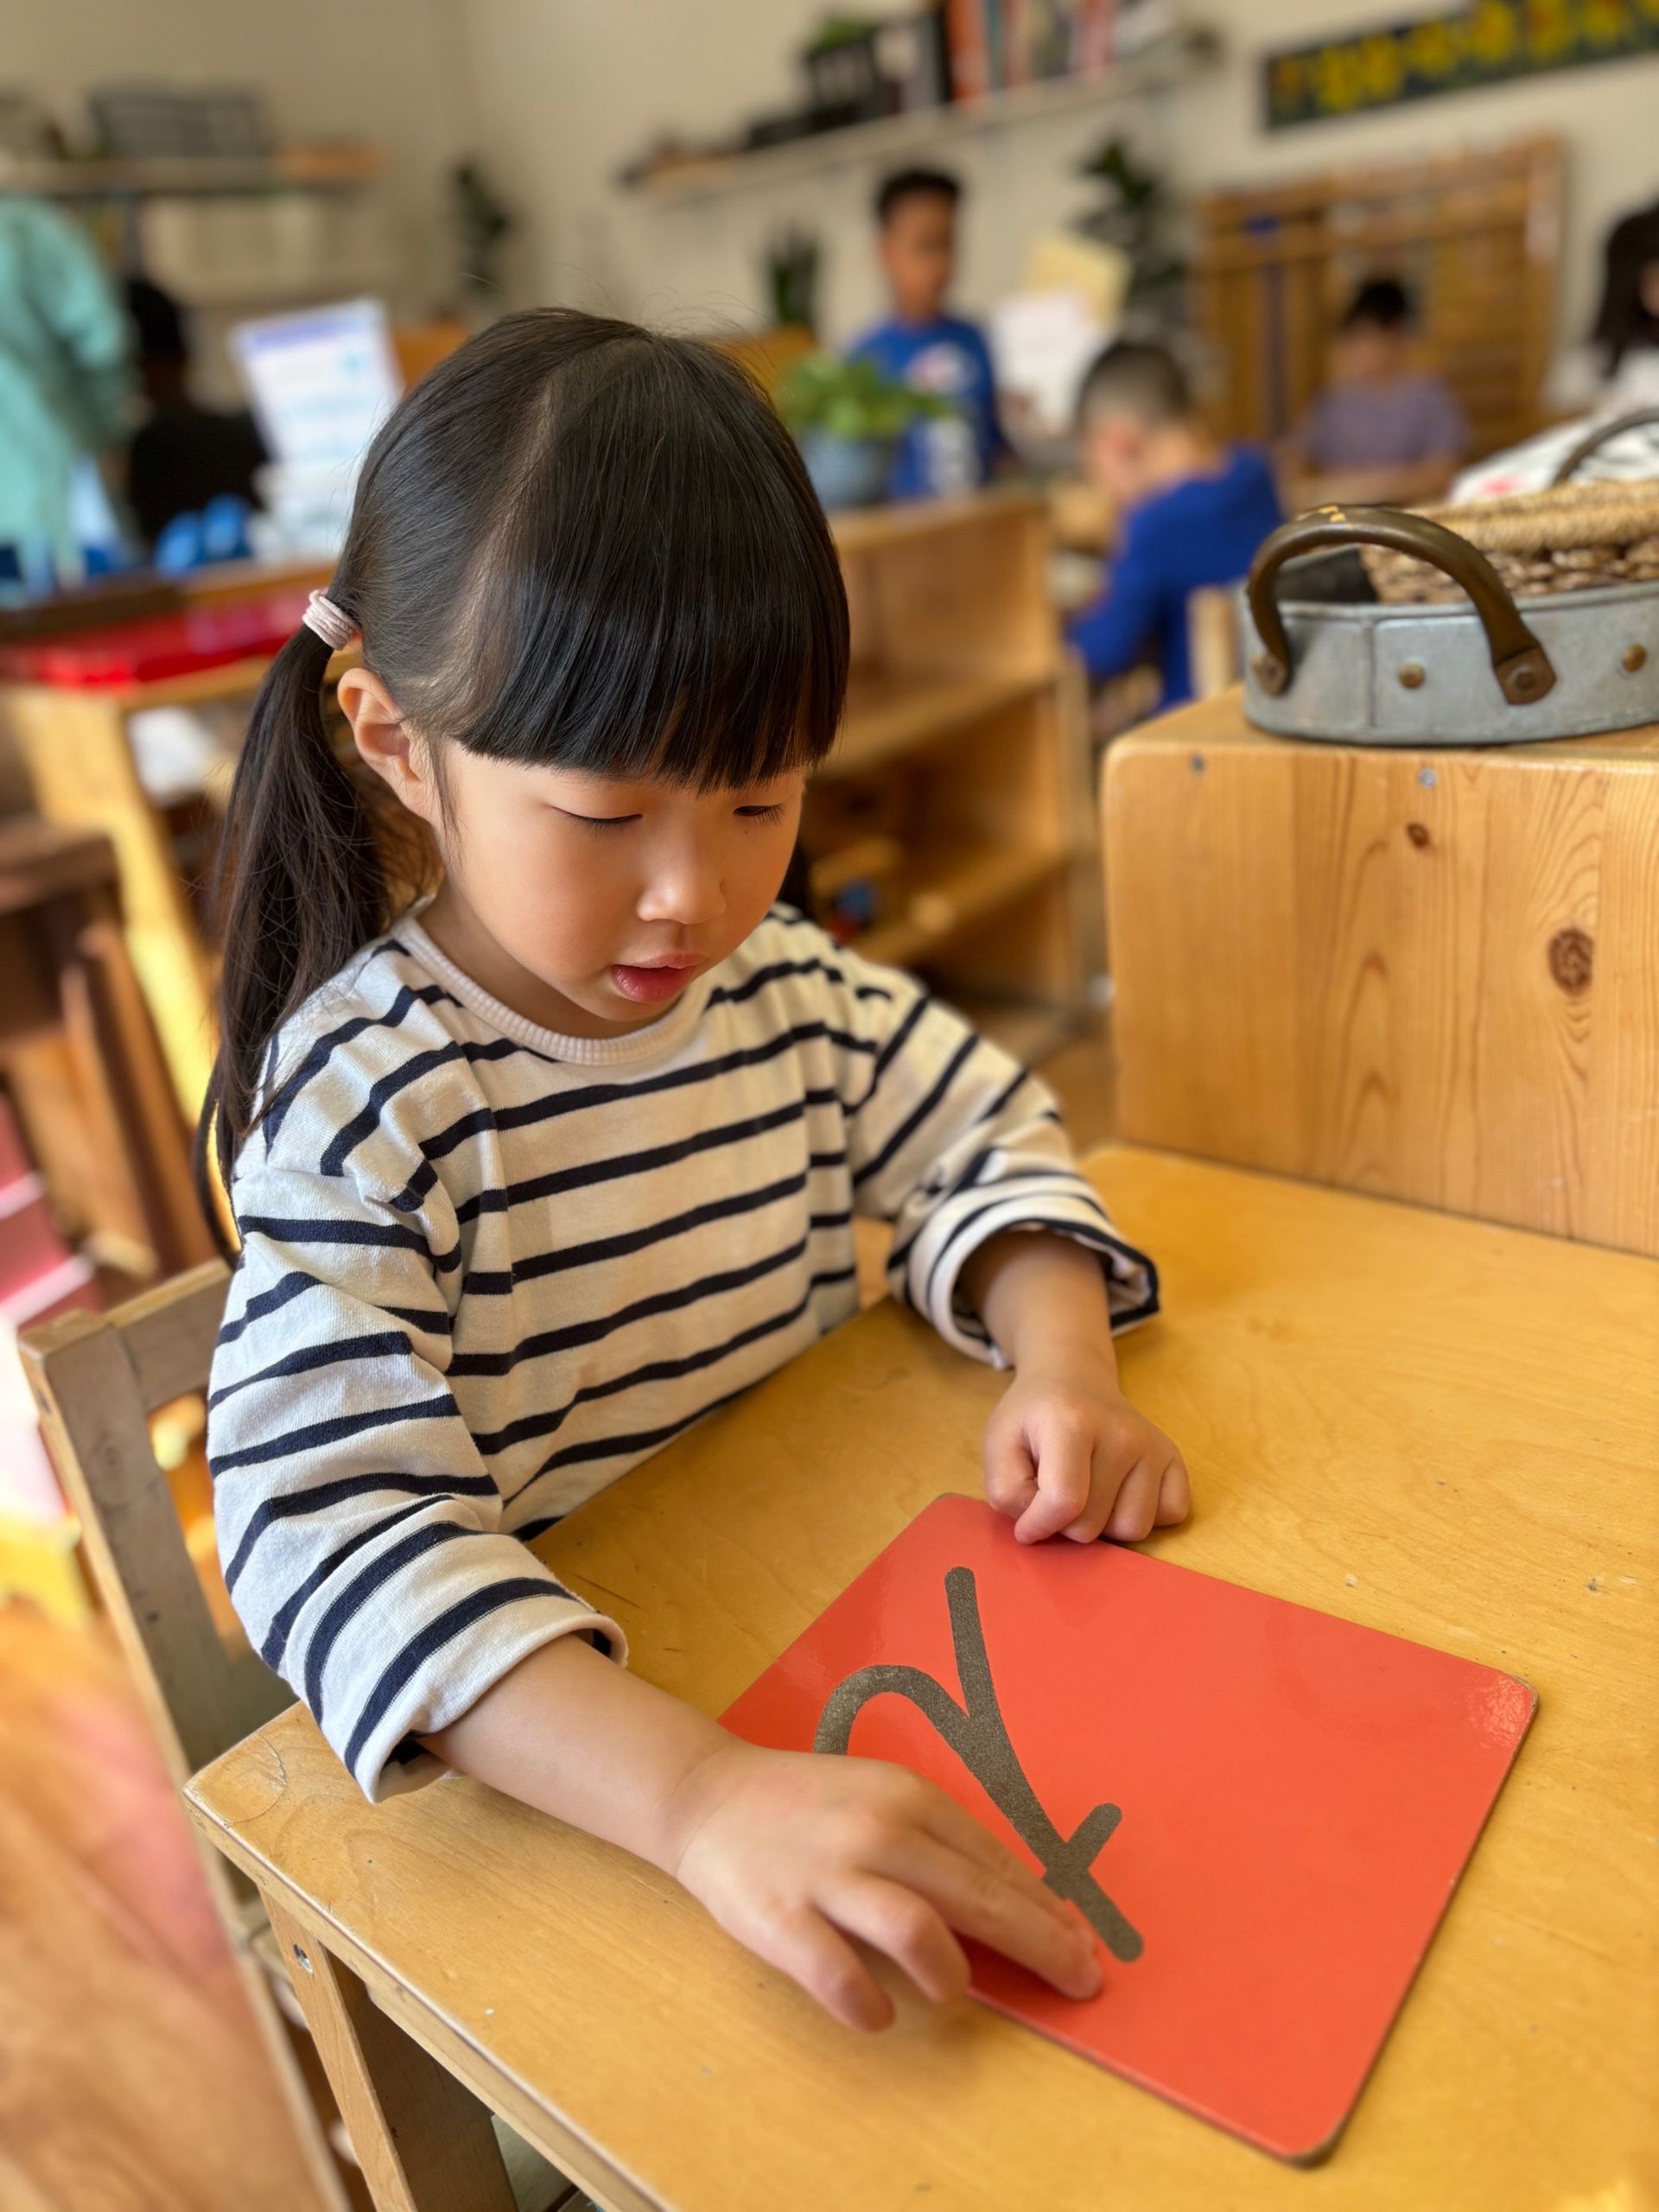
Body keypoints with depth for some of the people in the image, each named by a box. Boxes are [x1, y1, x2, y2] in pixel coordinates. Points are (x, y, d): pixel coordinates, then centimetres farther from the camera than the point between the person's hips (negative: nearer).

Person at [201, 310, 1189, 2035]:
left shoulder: (785, 987, -4)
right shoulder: (365, 1094, -22)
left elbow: (979, 1138, 8)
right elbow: (331, 1520, -32)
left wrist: (1058, 1364, -12)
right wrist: (703, 1793, -45)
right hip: (534, 1748, -5)